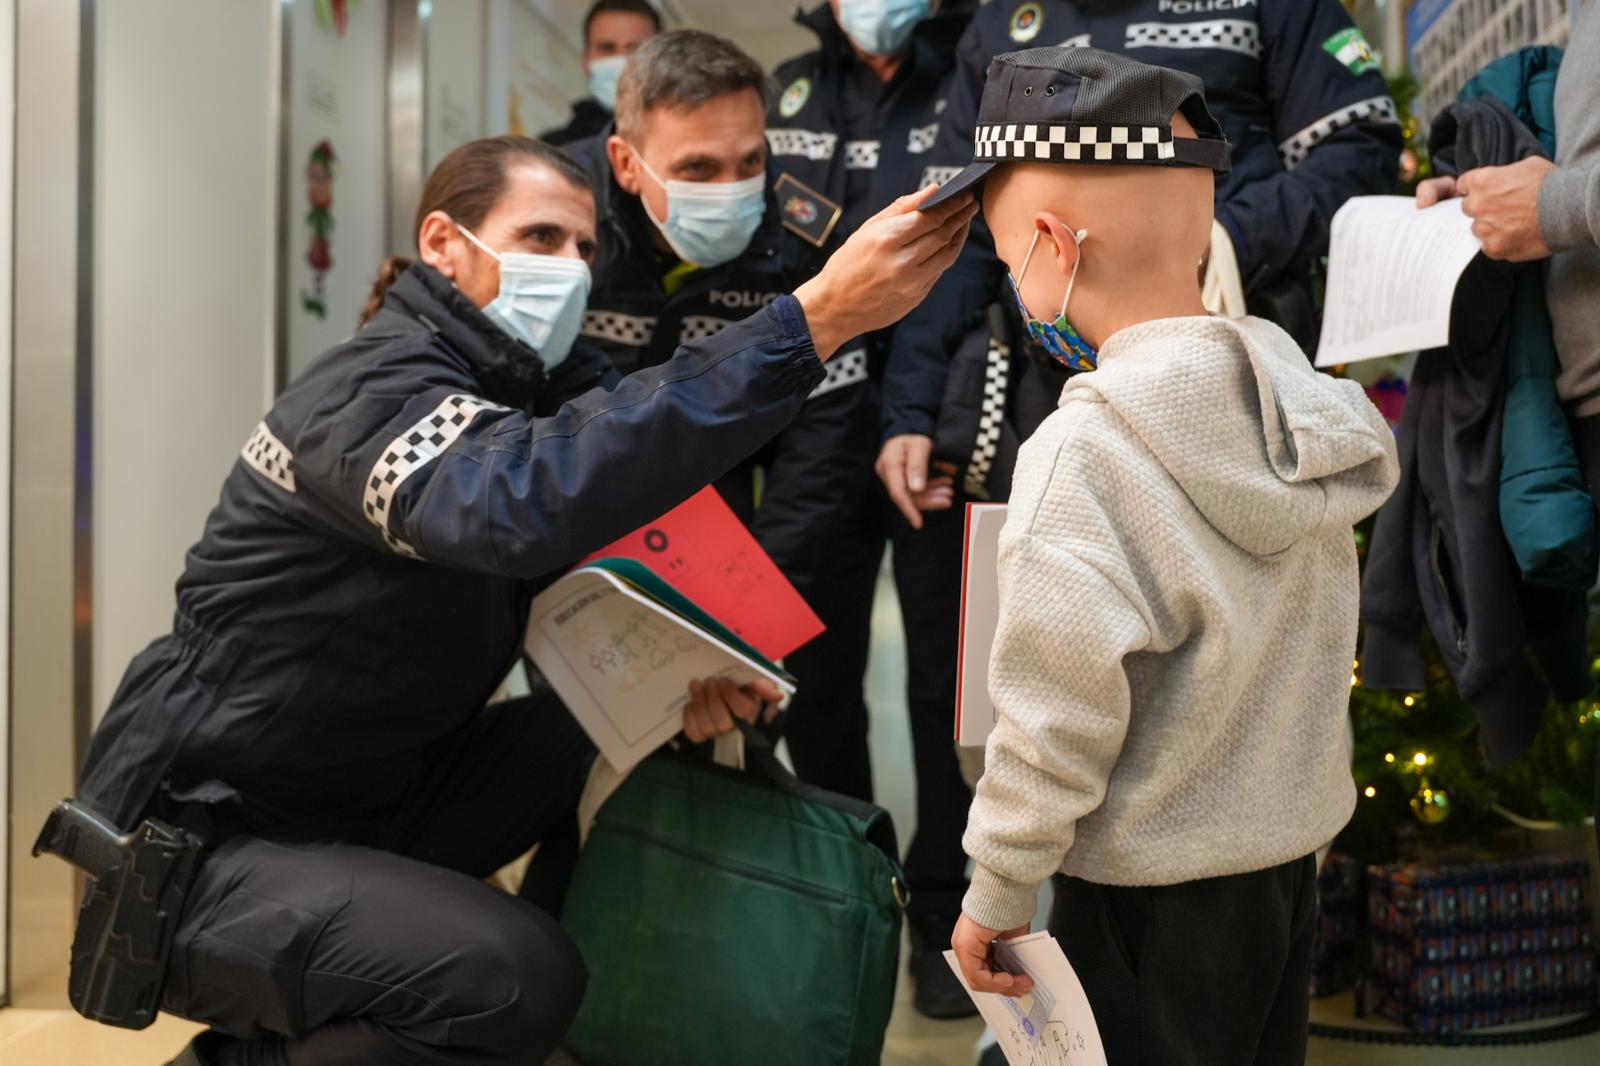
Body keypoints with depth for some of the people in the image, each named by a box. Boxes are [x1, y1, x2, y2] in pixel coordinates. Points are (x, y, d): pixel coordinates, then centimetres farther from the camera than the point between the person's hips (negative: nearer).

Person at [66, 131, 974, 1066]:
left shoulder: (523, 380, 4)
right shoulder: (379, 392, -23)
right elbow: (532, 499, -45)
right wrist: (815, 320, -49)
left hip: (364, 799, 9)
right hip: (202, 842, -9)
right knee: (517, 979, -27)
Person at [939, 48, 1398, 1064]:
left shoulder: (1084, 454, -24)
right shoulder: (1305, 397, -1)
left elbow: (1058, 715, -23)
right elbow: (1314, 651, 8)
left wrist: (997, 893, -11)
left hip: (1153, 891, -7)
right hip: (1294, 854, 7)